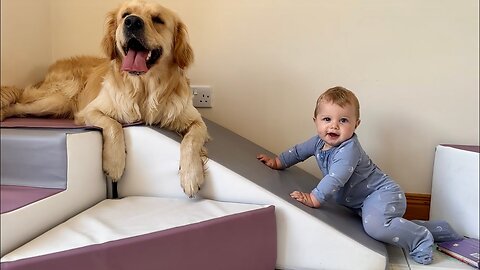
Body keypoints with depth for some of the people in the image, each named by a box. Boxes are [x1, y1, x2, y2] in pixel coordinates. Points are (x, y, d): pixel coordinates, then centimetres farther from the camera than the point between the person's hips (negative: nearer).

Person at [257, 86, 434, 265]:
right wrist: (277, 162, 13)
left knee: (374, 225, -31)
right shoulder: (319, 141, -2)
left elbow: (336, 179, -37)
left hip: (381, 193, -9)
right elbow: (298, 151, 15)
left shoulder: (349, 149, -28)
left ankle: (421, 238, -11)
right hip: (358, 201, 10)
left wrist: (314, 198, -39)